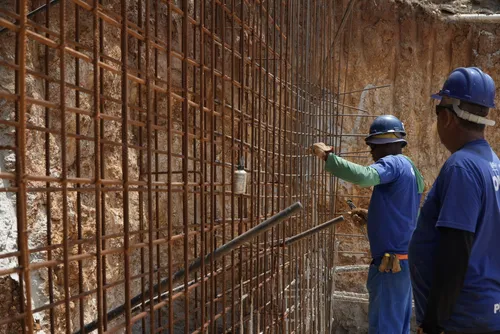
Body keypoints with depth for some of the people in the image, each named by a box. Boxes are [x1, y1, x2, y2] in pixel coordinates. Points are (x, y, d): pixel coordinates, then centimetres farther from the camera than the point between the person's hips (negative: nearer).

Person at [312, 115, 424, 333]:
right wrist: (371, 216, 15)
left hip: (391, 262, -10)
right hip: (402, 259, 10)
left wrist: (328, 156, -28)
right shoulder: (408, 167, 18)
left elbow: (363, 176, -35)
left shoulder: (393, 163, -12)